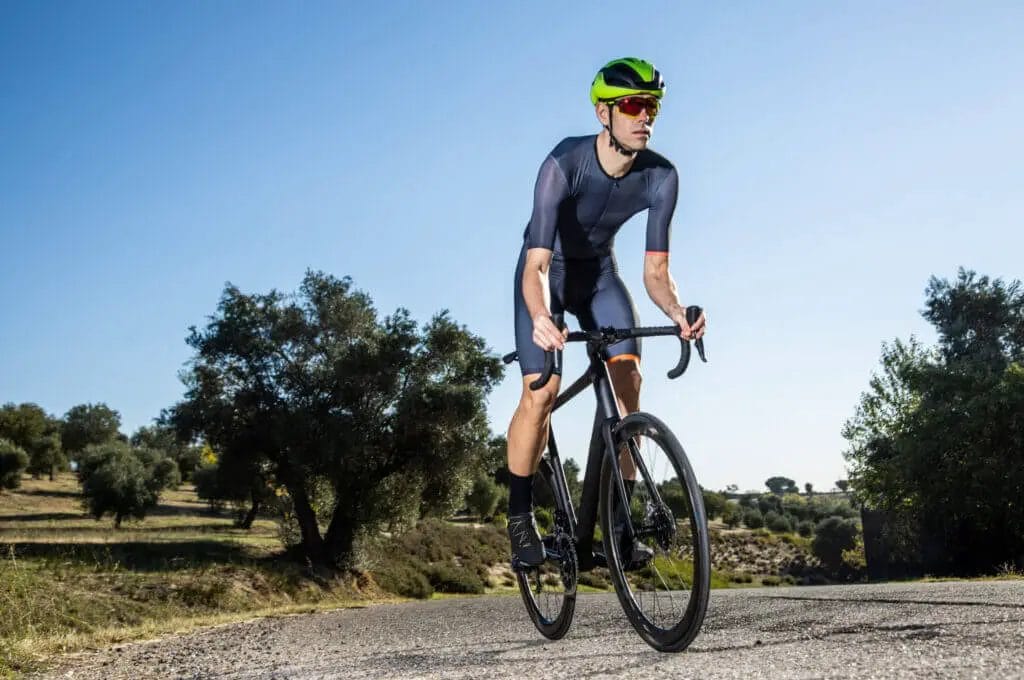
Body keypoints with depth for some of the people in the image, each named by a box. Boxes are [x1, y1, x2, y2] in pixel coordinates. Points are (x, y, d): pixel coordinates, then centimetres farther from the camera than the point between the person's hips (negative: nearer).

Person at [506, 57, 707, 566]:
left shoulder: (660, 177, -21)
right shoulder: (564, 163, -32)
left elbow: (655, 269, -20)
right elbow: (537, 263, -38)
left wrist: (677, 311, -41)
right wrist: (540, 318, -58)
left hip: (599, 273, 4)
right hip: (547, 272, -3)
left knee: (628, 380, -15)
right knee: (541, 392, -18)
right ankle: (520, 515, 2)